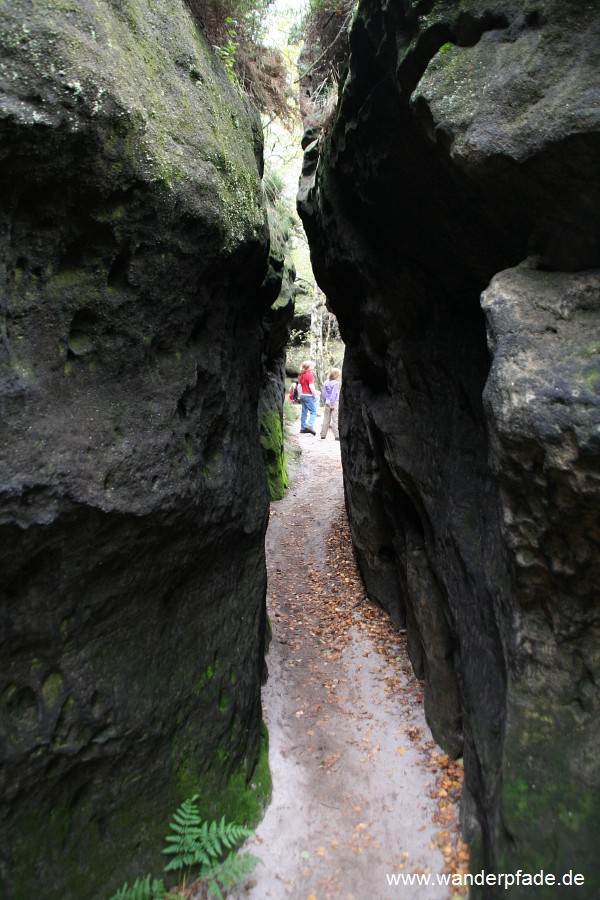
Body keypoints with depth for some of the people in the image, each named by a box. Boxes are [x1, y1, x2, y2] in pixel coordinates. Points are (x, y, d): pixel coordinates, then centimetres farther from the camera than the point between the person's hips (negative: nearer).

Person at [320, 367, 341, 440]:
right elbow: (334, 394, -14)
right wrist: (332, 404, -14)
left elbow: (324, 393, 13)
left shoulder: (326, 383, 9)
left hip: (327, 403, 6)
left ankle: (323, 435, 14)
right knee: (335, 419, -5)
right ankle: (337, 435, -7)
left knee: (326, 419, 11)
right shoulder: (336, 383, -10)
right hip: (334, 402, -6)